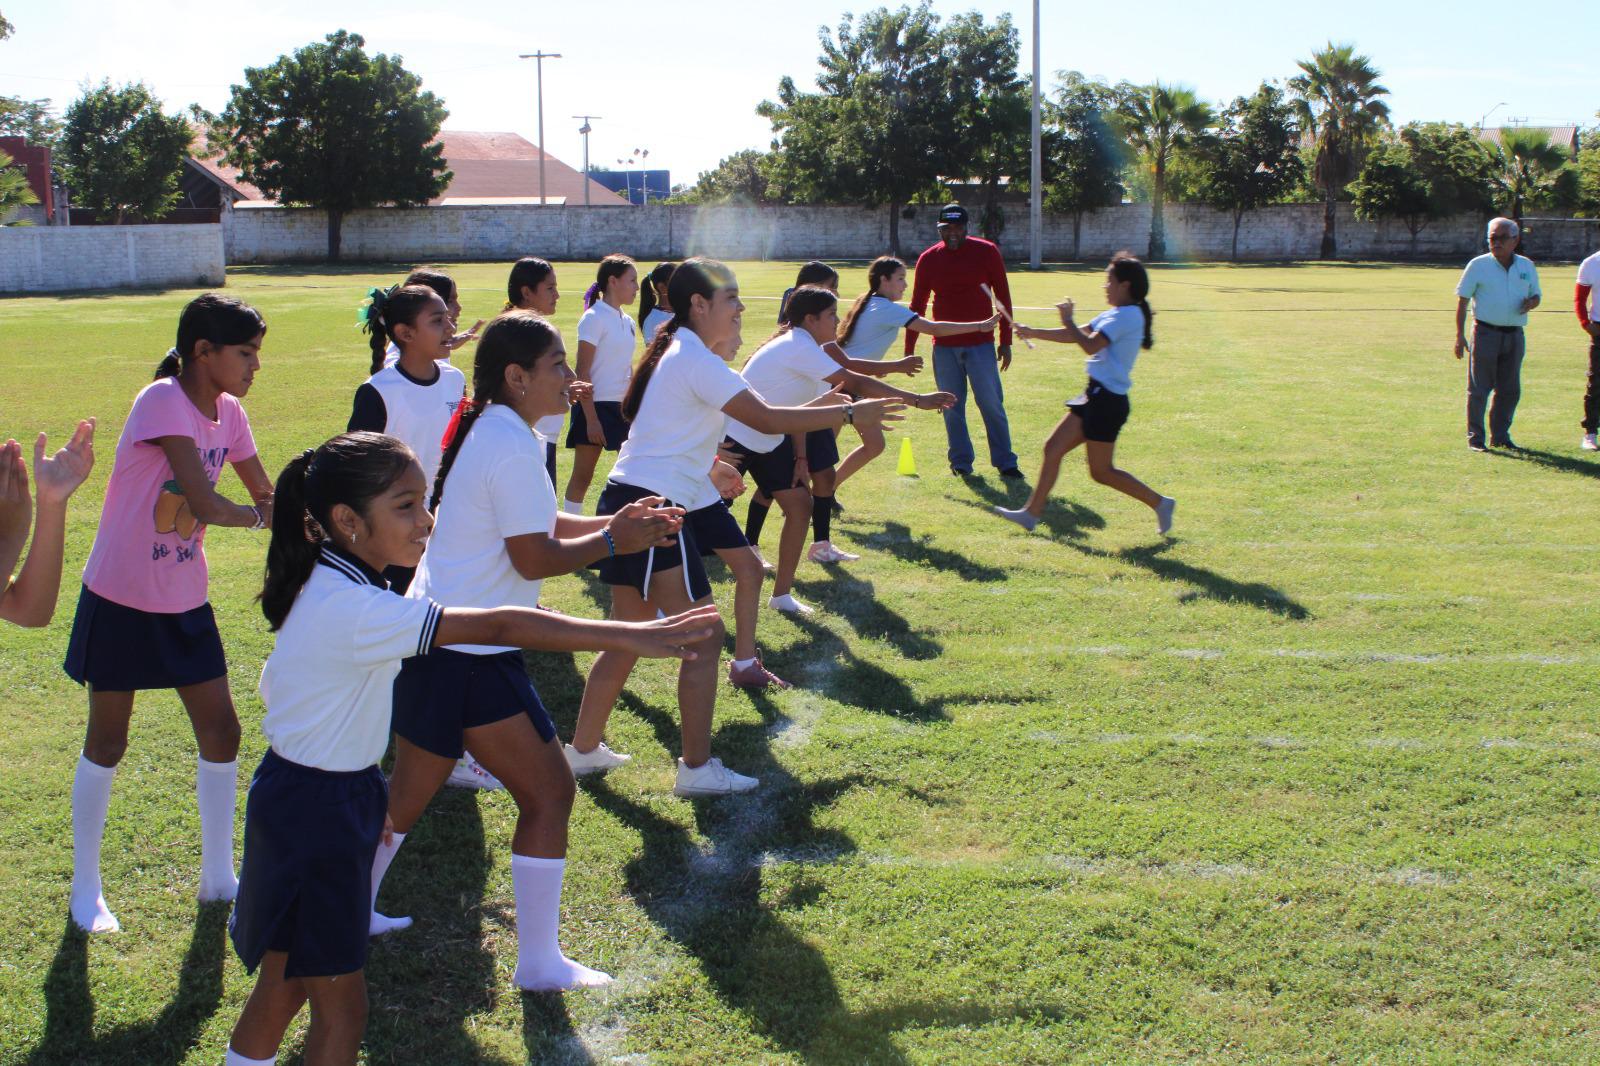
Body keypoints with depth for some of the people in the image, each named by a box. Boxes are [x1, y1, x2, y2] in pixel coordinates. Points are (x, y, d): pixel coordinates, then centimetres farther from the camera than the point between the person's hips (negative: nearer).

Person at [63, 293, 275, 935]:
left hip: (184, 603, 7)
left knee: (220, 731, 6)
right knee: (106, 742, 6)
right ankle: (85, 888, 23)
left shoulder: (227, 413, 0)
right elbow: (205, 505, -29)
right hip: (120, 600, -6)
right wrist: (263, 515, -15)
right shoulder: (163, 401, -22)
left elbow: (267, 495, 6)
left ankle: (219, 876, 22)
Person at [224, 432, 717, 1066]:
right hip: (314, 811, -9)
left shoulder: (328, 586, 3)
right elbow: (499, 626, -34)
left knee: (283, 987, 21)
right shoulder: (356, 610, -29)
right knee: (340, 1009, 2)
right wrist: (633, 637, -37)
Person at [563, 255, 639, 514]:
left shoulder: (627, 321, 11)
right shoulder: (594, 318, -11)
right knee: (582, 475, 1)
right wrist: (591, 418, -18)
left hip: (621, 407, 8)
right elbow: (582, 372, -14)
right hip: (595, 405, -7)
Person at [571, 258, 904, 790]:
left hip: (627, 504, 10)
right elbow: (766, 419, -19)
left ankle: (583, 748, 25)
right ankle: (697, 768, 1)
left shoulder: (677, 353, 16)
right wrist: (849, 412, -14)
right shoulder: (696, 361, -15)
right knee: (705, 635, -4)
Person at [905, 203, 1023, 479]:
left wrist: (1005, 341, -2)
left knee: (992, 404, -2)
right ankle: (961, 462, 17)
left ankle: (1004, 462, 8)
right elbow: (917, 306, 8)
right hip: (944, 347, 2)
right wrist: (909, 350, 6)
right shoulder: (928, 259, 3)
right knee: (952, 407, 5)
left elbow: (1003, 296, 1)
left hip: (981, 344, -2)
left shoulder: (986, 252, -2)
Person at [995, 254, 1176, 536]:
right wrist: (1033, 332, 16)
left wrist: (1068, 320, -13)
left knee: (1101, 471, -1)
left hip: (1107, 401, -10)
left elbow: (1090, 345, -26)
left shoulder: (1127, 315, -16)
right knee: (1053, 449, 8)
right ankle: (1032, 512, 13)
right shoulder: (1115, 315, 14)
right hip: (1097, 396, 10)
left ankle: (1159, 503, 10)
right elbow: (1076, 336, 19)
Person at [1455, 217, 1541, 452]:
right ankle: (1475, 438, 5)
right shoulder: (1478, 265, -2)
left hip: (1515, 335, 4)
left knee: (1510, 390, 8)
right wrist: (1460, 334, -9)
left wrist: (1530, 303, -6)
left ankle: (1500, 436, 20)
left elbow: (1535, 295, 20)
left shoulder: (1527, 267, 9)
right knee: (1479, 389, -2)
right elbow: (1462, 300, -2)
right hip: (1486, 333, -4)